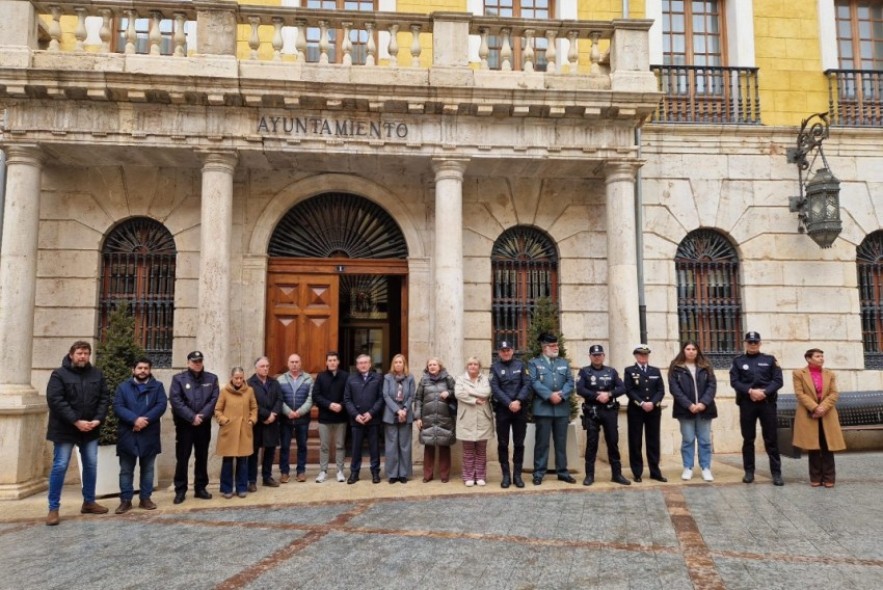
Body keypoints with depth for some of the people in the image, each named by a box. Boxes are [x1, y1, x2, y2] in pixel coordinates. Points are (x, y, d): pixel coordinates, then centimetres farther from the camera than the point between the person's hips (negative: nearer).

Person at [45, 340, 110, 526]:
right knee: (60, 467, -2)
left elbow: (104, 398, 5)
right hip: (65, 429, -4)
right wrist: (76, 421, -22)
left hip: (90, 430, 4)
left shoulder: (97, 374, 5)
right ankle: (53, 508, 9)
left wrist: (98, 419, -11)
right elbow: (55, 400, -16)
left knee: (91, 466, 10)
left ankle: (89, 502, 24)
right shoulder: (59, 374, -7)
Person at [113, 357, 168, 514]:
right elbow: (118, 406, -6)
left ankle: (145, 498, 19)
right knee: (126, 470, 6)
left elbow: (162, 405, -6)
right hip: (127, 435, 0)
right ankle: (125, 500, 14)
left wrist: (146, 419, -20)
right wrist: (135, 419, -21)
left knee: (147, 469, 9)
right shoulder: (123, 386, 6)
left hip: (149, 435, 0)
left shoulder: (157, 386, 6)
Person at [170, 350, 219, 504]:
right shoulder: (178, 379, -2)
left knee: (202, 457, 10)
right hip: (184, 424, -2)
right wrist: (192, 417, -16)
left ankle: (200, 488, 20)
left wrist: (202, 416, -15)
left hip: (204, 424, 3)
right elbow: (176, 400, -11)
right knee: (182, 458, 1)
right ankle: (180, 490, 11)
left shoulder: (212, 378, 5)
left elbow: (214, 399, -3)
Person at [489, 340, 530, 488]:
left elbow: (527, 384, -2)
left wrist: (519, 401, -16)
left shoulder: (520, 365, 7)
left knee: (519, 443, 5)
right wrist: (509, 403, -16)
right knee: (503, 444, 3)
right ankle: (506, 475, 11)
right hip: (502, 409, -1)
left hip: (520, 409, 1)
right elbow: (495, 388, -7)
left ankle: (517, 475, 14)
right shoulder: (495, 367, 3)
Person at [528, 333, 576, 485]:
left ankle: (562, 472, 18)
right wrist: (550, 395, -18)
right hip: (543, 408, -4)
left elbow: (570, 382, 6)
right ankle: (539, 473, 6)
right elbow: (534, 382, -9)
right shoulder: (534, 363, 5)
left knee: (561, 442, 9)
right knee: (542, 442, 0)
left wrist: (561, 395, -11)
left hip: (562, 408, 4)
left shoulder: (564, 363, 17)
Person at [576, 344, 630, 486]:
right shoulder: (584, 371, 3)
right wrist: (597, 395, -17)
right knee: (591, 443, 1)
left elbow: (622, 388, 2)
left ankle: (616, 474, 14)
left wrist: (608, 394, -14)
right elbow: (580, 389, -9)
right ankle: (589, 475, 8)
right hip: (592, 411, -2)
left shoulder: (612, 371, 10)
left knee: (613, 442, 5)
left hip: (610, 411, 2)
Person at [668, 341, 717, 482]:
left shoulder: (706, 367, 9)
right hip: (685, 409, -2)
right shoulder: (676, 368, 1)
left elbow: (712, 385, 1)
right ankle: (688, 468, 10)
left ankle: (706, 468, 12)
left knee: (705, 440, 4)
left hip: (704, 409, 2)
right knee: (687, 440, 2)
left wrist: (703, 403, -14)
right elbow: (674, 388, -6)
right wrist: (689, 405, -15)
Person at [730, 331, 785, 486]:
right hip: (746, 403, 0)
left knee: (771, 439, 1)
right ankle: (749, 472, 13)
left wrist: (764, 392, -15)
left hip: (767, 402, 0)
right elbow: (734, 382, -2)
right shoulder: (738, 361, 8)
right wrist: (750, 391, -16)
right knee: (748, 439, 5)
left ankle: (776, 473, 6)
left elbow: (778, 380, 0)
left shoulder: (770, 359, 9)